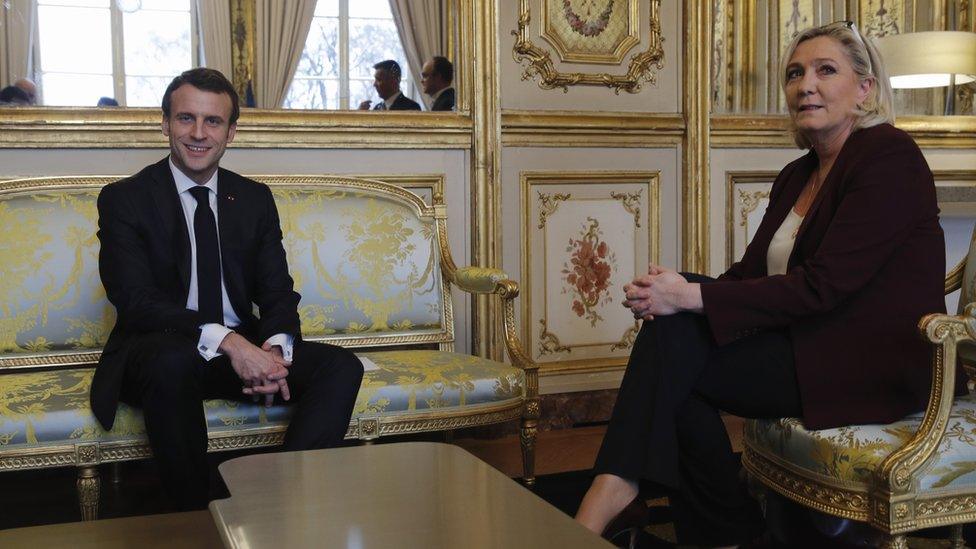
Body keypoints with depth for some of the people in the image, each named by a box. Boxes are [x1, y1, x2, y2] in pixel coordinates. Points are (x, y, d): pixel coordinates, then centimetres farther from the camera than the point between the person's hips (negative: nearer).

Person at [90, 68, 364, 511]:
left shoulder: (255, 199, 9)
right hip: (160, 352, -4)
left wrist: (276, 348, -19)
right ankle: (197, 518, -22)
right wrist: (225, 339, -30)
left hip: (245, 349, 4)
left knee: (341, 367, -18)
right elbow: (136, 300, -16)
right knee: (173, 362, -39)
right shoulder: (124, 200, -4)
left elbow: (277, 291, 5)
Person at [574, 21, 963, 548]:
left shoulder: (890, 156, -10)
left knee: (675, 348, -20)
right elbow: (751, 272, 8)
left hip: (878, 363, -8)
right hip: (811, 342, 8)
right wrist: (678, 289, -13)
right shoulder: (797, 176, 16)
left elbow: (822, 286, -21)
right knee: (671, 323, -14)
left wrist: (693, 296, -24)